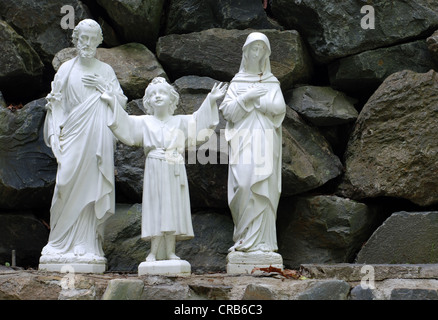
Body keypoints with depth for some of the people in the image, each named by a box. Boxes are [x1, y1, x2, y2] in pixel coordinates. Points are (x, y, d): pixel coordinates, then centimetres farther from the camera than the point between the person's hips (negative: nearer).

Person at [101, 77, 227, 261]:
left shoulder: (180, 122, 14)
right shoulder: (145, 122, 9)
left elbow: (199, 120, 12)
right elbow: (125, 123, 2)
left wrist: (211, 100, 4)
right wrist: (113, 103, -6)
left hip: (175, 172, 1)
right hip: (155, 170, -1)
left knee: (172, 206, 0)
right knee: (155, 206, -4)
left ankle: (170, 251, 3)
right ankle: (155, 251, -2)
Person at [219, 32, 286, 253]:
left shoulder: (272, 83, 15)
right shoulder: (237, 82, 14)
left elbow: (280, 109, -1)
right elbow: (228, 112, 2)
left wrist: (255, 99, -7)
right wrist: (246, 98, -11)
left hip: (266, 142, 0)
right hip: (243, 141, 0)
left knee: (264, 187, -9)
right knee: (243, 184, -13)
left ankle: (261, 239, -9)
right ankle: (245, 237, -8)